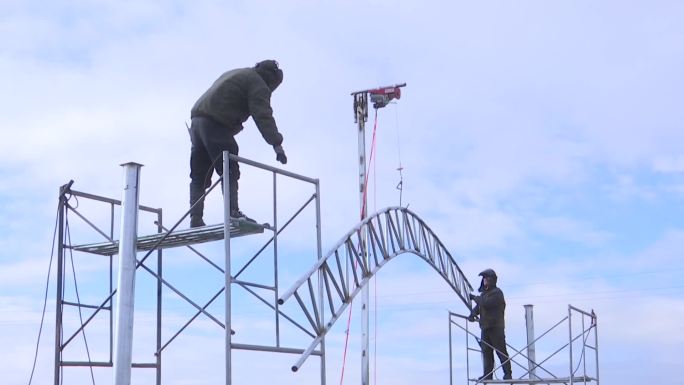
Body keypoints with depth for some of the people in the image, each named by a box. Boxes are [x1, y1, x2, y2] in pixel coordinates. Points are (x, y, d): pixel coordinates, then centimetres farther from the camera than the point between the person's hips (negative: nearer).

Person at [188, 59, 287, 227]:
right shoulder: (257, 83, 1)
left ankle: (196, 219, 6)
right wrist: (277, 144, -19)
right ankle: (233, 212, -17)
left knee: (199, 176, 9)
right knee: (230, 171, -7)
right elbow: (263, 116, -13)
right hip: (216, 124, -9)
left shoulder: (234, 75, 31)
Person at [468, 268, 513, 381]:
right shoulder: (484, 293, 19)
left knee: (501, 351, -7)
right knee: (486, 351, 7)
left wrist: (475, 297, -8)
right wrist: (473, 314, -3)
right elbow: (479, 306, 17)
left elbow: (486, 303, -22)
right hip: (485, 326, 9)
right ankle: (488, 374, 10)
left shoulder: (496, 292, -9)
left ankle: (508, 374, -4)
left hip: (496, 326, -9)